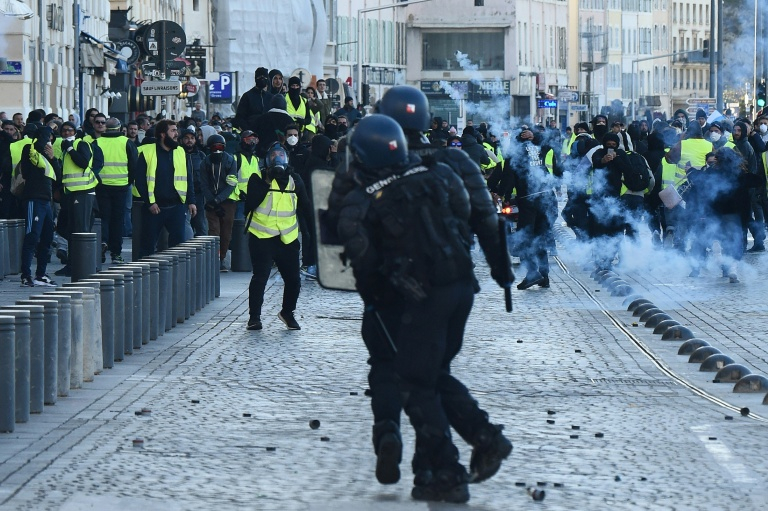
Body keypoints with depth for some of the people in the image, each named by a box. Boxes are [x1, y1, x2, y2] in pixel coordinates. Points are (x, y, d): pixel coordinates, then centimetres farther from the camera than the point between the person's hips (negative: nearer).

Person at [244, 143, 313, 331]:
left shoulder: (294, 181, 11)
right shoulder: (258, 179, 0)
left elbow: (306, 207, 18)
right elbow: (250, 204, -14)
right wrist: (266, 184, -18)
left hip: (288, 238, 4)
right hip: (262, 237, -4)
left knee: (293, 278, 4)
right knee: (260, 277, -9)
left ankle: (287, 312, 25)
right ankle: (254, 317, 0)